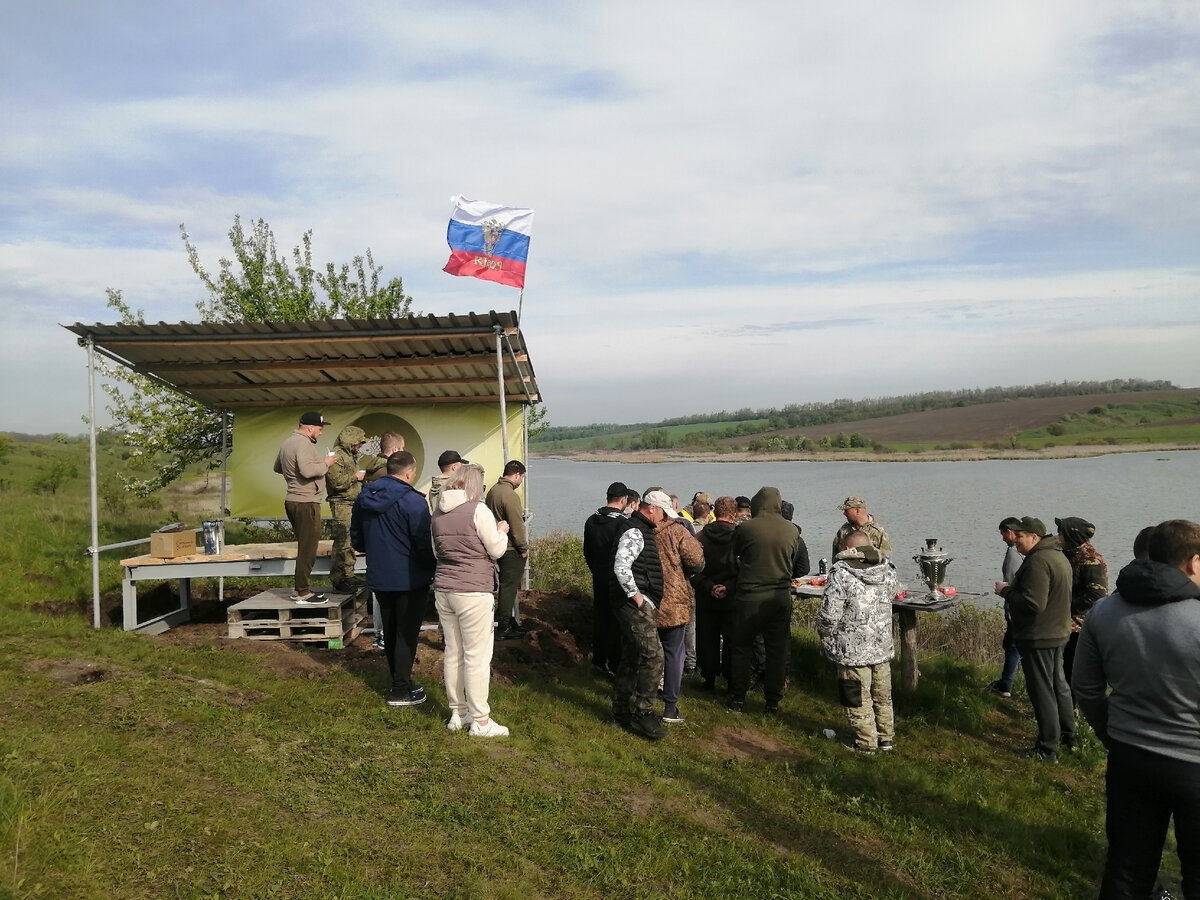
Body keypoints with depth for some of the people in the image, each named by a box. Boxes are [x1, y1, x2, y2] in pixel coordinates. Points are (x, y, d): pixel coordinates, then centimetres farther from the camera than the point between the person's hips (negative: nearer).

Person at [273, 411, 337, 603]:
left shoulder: (287, 442, 16)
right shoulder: (303, 443, -16)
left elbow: (277, 467, 28)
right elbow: (307, 470, -28)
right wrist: (325, 463, -13)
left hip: (292, 500, 11)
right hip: (306, 502, -11)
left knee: (304, 548, 17)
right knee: (308, 549, -5)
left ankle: (300, 589, 23)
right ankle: (303, 593, -2)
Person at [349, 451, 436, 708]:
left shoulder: (363, 498, 3)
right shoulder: (413, 501, -19)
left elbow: (356, 539, 12)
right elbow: (425, 544, -18)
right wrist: (432, 567, 0)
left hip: (378, 578, 7)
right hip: (410, 579, -6)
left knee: (390, 632, 18)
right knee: (407, 634, 3)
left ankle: (400, 681, 29)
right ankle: (401, 690, 7)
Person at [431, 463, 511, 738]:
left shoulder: (439, 512, 8)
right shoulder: (478, 510, -12)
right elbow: (496, 550, -6)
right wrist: (501, 531, 12)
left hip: (443, 589, 7)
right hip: (473, 592, -7)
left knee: (452, 652, 15)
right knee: (477, 656, 1)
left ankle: (457, 713, 26)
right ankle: (480, 720, 7)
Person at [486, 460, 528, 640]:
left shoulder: (493, 490, 8)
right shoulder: (510, 495, -21)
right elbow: (516, 526, -20)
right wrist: (523, 548, -11)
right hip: (511, 550, -9)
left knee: (508, 585, 17)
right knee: (508, 587, -1)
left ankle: (511, 622, 26)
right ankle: (503, 628, 5)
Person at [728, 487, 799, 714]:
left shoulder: (745, 528, -11)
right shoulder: (792, 531, -1)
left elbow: (733, 554, 5)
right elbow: (792, 560, 10)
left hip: (750, 596, -2)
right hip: (781, 596, 3)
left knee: (742, 648, 12)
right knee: (777, 650, 11)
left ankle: (738, 699, 18)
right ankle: (773, 702, 17)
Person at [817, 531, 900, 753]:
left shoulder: (841, 574, -19)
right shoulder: (888, 570, -1)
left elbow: (829, 615, -19)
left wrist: (826, 637, -1)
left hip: (853, 649, -6)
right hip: (883, 646, 6)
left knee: (858, 698, 8)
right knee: (882, 695, 20)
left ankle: (865, 742, 18)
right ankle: (886, 737, 32)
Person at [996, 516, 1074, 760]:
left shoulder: (1038, 561, -24)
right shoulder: (1059, 556, 11)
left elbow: (1032, 603, -30)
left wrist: (1005, 591, -16)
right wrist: (1012, 590, 12)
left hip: (1038, 638, -11)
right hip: (1058, 632, 11)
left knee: (1042, 692, -1)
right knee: (1059, 685, 22)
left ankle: (1047, 748, 7)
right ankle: (1068, 736, 36)